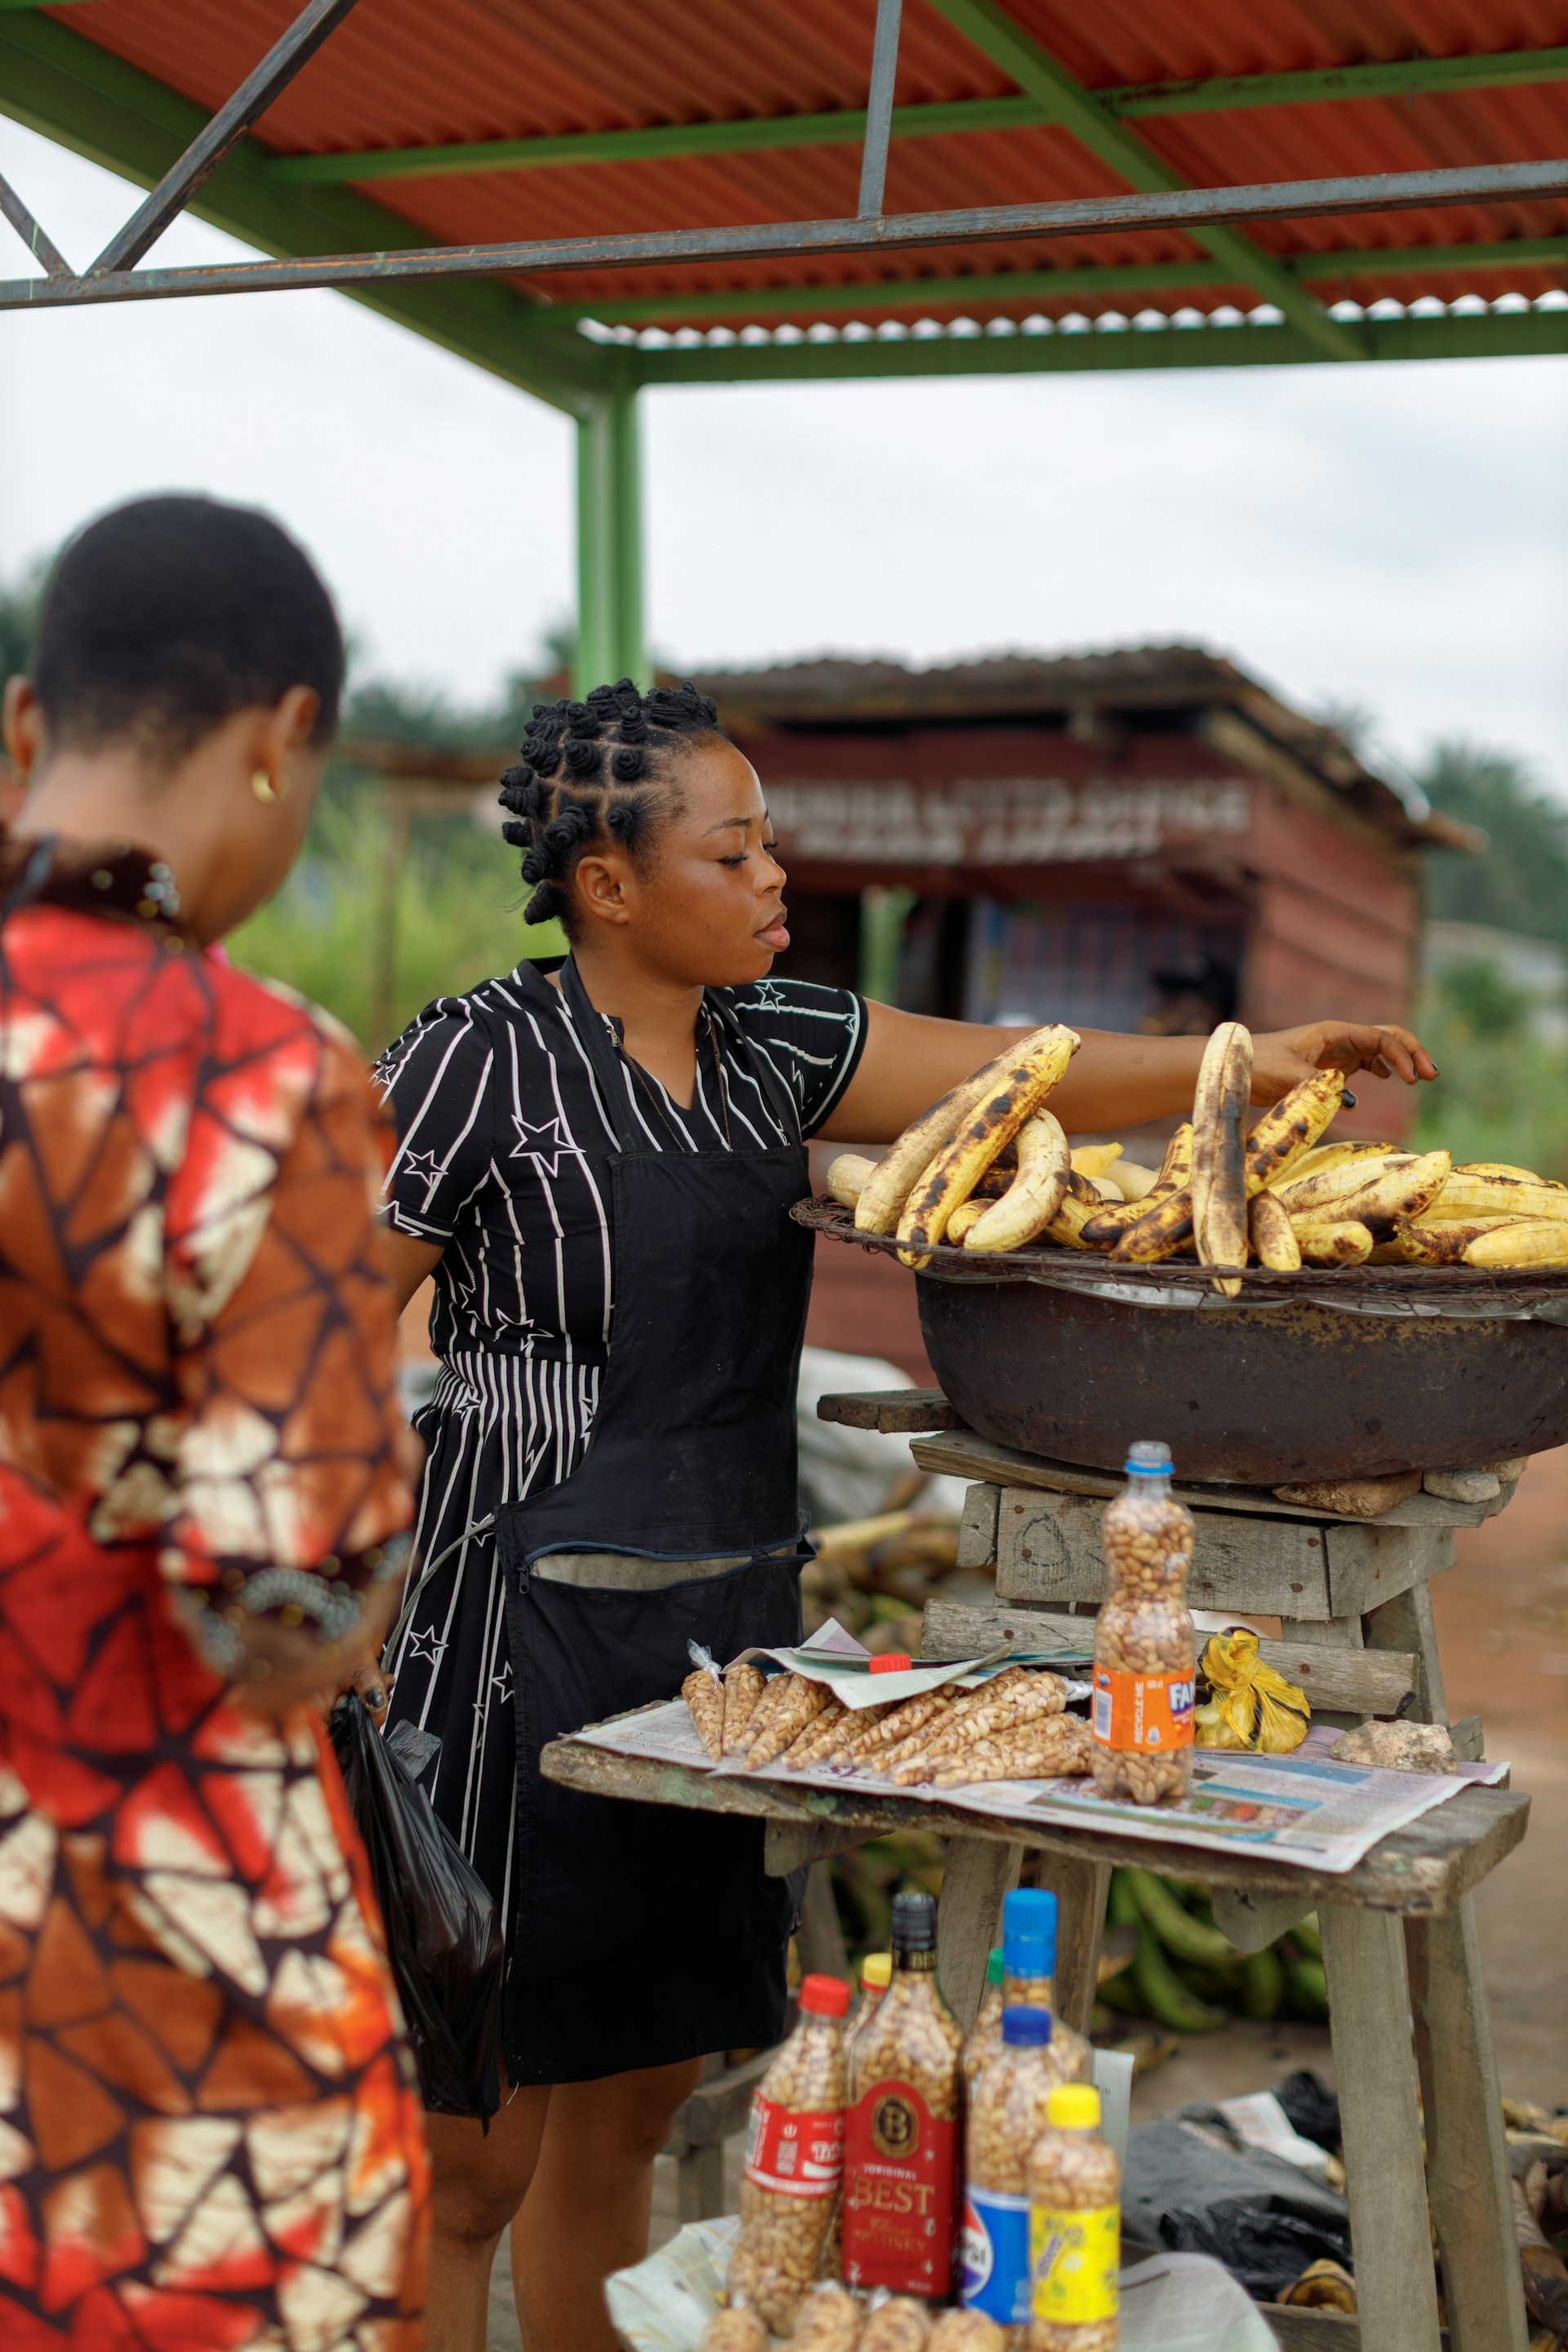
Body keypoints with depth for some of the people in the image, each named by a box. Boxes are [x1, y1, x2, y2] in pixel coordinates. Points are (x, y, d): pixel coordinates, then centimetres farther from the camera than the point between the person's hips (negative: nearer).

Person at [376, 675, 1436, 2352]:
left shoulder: (774, 1048, 9)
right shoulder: (477, 1059, -10)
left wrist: (1233, 1061, -12)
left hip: (724, 1624, 6)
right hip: (531, 1641, -6)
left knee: (627, 2111, 17)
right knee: (469, 2160, 2)